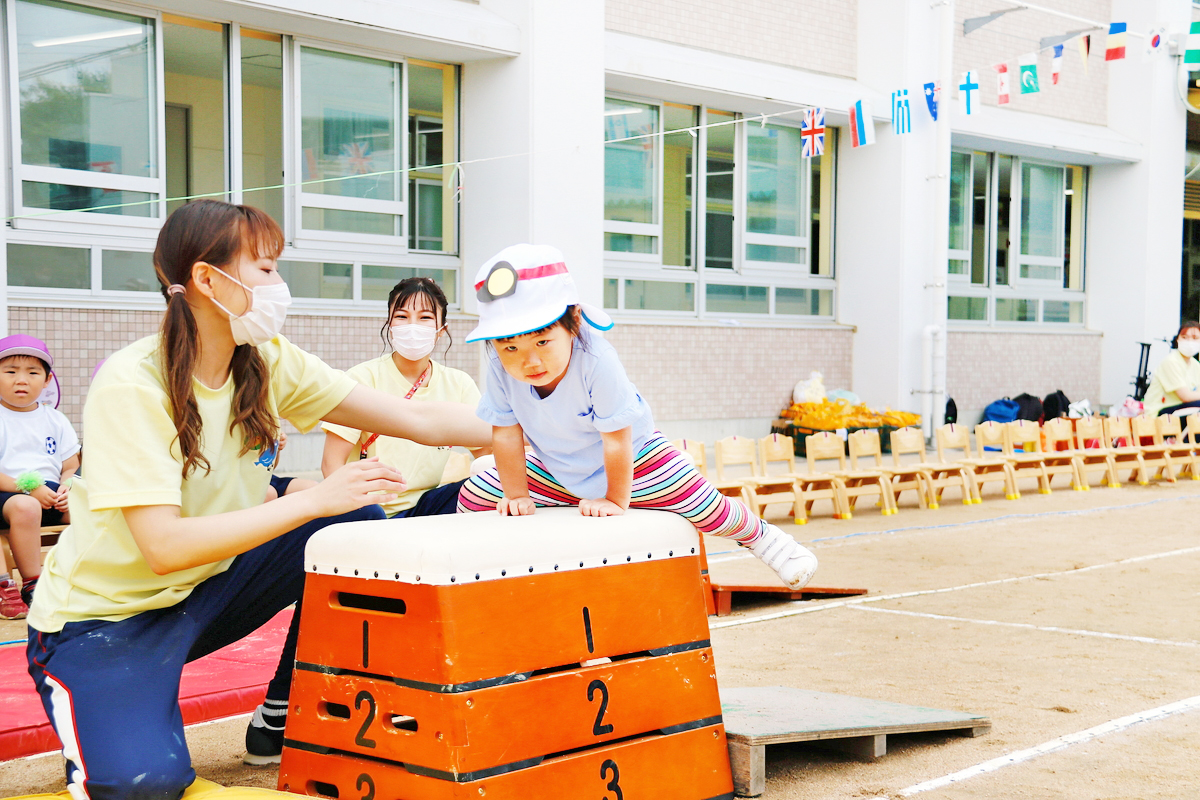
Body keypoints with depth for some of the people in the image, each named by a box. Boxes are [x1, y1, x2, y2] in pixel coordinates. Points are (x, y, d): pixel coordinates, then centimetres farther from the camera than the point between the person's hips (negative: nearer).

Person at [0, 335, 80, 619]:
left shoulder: (55, 420, 16)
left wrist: (67, 487, -8)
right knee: (24, 507, -38)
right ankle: (31, 585, -27)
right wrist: (28, 487, -19)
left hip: (52, 493, 4)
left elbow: (71, 467, 16)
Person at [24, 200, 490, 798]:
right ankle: (97, 739, 6)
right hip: (102, 620, -7)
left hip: (202, 592, 7)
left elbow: (420, 420, -7)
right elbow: (166, 546, -32)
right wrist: (315, 499, -32)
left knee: (360, 523, -8)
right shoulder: (131, 386, -24)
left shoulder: (270, 364, -5)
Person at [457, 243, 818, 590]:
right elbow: (506, 432, -15)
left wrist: (614, 500, -21)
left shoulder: (595, 361, -40)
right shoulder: (501, 367, -29)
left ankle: (761, 536, 19)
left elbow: (616, 440, -30)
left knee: (703, 505, -11)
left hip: (633, 457, -4)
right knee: (473, 497, -1)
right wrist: (516, 495, -12)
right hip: (554, 467, 4)